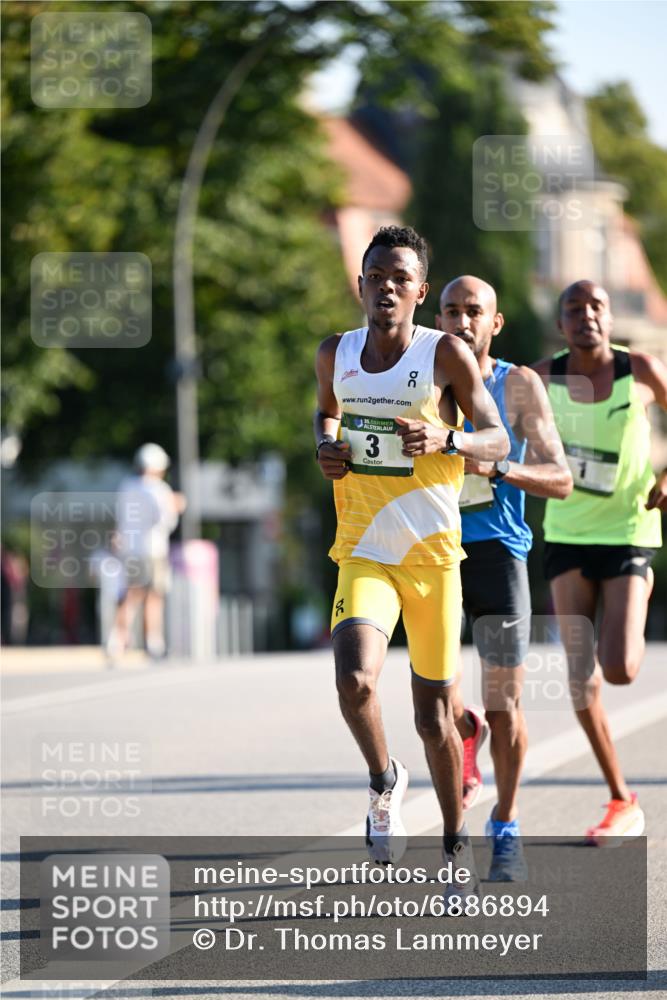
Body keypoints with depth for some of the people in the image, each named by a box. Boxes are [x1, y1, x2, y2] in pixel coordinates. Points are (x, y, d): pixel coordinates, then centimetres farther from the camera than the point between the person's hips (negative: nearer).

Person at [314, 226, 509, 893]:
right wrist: (326, 447, 3)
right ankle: (383, 782, 5)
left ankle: (455, 843, 26)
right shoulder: (336, 354, 4)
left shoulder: (446, 354, -7)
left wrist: (445, 441, -27)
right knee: (354, 680, -24)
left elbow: (497, 441, -7)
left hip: (434, 554, -1)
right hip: (364, 554, 1)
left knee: (433, 713, 5)